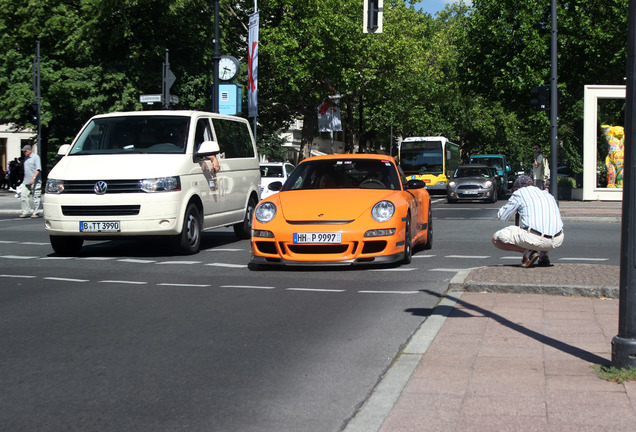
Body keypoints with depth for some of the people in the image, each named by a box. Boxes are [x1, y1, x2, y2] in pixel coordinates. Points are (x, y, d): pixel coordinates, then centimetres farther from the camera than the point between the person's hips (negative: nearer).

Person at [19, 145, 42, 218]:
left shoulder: (35, 157, -6)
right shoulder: (26, 158, 18)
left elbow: (38, 169, -14)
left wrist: (33, 178, -23)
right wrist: (24, 179, 23)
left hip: (35, 182, -8)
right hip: (26, 181, 8)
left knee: (35, 197, -3)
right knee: (23, 195, 0)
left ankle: (35, 213, 4)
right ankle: (26, 212, 4)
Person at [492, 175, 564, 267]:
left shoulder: (520, 193, 11)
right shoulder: (548, 195, 27)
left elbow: (501, 216, 17)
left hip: (534, 239, -5)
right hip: (557, 241, 5)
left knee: (496, 238, 13)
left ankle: (528, 252, -4)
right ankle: (543, 254, 14)